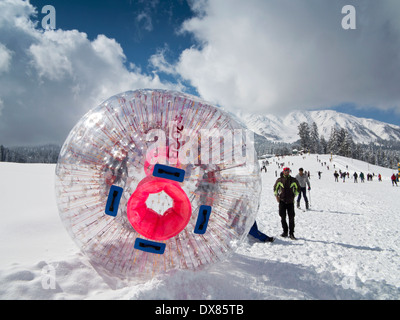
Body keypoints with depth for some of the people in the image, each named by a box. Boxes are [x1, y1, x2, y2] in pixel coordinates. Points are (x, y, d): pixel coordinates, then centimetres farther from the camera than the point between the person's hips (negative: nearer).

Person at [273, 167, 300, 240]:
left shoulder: (293, 180, 4)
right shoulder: (279, 180, 3)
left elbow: (297, 188, 18)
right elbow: (275, 188, 16)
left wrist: (294, 195, 9)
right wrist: (276, 196, 7)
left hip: (290, 201, 0)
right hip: (282, 201, 0)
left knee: (291, 218, -3)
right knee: (283, 217, 4)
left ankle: (291, 233, 4)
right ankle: (285, 232, 18)